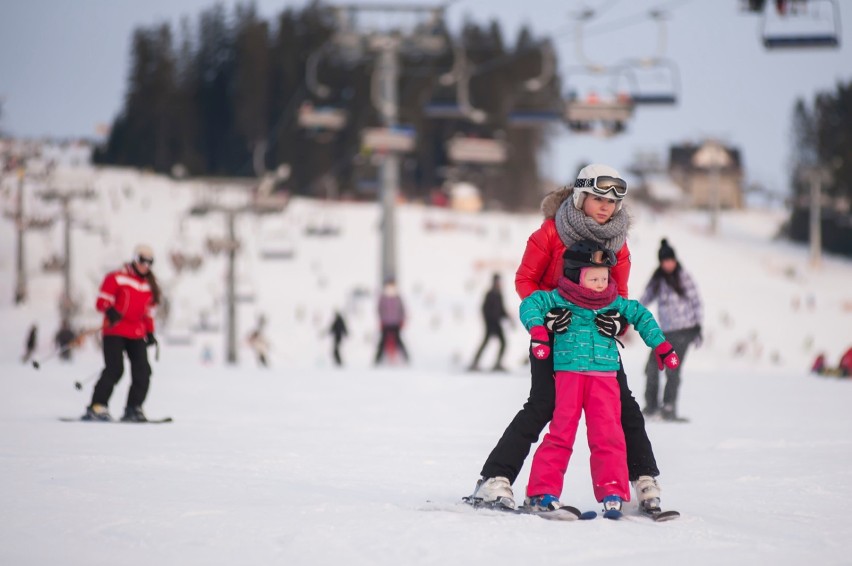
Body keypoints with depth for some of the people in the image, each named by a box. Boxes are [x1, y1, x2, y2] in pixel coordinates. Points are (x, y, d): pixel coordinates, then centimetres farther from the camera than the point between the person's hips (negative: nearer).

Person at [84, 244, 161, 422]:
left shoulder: (150, 285, 16)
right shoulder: (117, 278, -2)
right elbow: (102, 301, -5)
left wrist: (150, 332, 13)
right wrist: (110, 311, -25)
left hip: (137, 335, 6)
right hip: (115, 331, -6)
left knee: (143, 371, -4)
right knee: (114, 369, -16)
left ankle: (133, 409, 4)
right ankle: (97, 407, -12)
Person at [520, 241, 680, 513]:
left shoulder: (615, 303, 11)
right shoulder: (559, 299, 0)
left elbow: (641, 315, 23)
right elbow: (531, 303, -7)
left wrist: (660, 345, 21)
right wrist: (537, 329, -22)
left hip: (604, 376, 3)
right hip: (568, 373, -3)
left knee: (608, 436, -5)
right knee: (561, 433, -4)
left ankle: (612, 493, -1)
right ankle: (543, 491, 1)